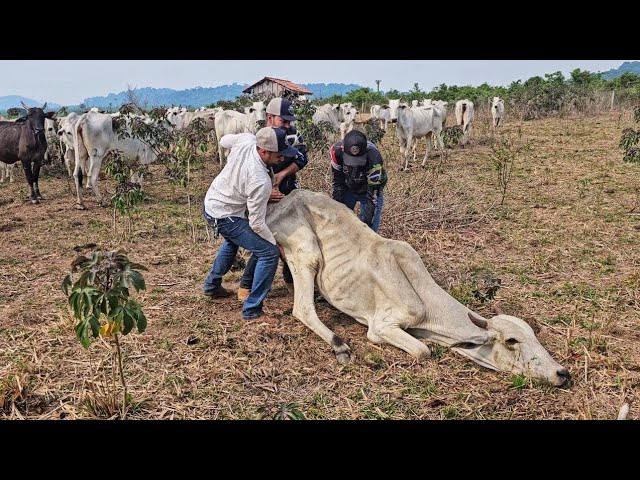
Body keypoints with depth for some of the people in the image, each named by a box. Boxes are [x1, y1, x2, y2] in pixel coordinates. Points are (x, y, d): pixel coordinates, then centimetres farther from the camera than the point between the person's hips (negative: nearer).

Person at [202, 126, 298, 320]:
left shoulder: (245, 139, -16)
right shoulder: (261, 182, -33)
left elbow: (223, 140, 10)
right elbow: (257, 224, -24)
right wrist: (275, 243, -8)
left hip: (210, 203, 9)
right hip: (224, 217, -9)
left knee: (232, 241, 36)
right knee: (270, 253, -9)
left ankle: (212, 285, 49)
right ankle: (252, 309, -2)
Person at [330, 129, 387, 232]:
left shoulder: (373, 159, -40)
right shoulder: (337, 150, -31)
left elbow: (373, 196, -32)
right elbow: (337, 181, -15)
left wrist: (366, 222, -33)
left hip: (370, 189, -3)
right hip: (348, 188, 3)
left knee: (369, 227, -8)